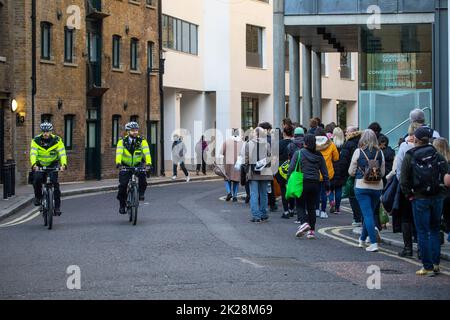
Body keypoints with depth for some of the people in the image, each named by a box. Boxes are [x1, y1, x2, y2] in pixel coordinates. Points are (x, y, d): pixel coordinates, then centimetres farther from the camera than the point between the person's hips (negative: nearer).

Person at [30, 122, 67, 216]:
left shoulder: (57, 140, -14)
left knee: (54, 181, -19)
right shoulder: (36, 140, -15)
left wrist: (63, 164, -39)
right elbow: (33, 154, -25)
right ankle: (38, 196, -1)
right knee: (37, 178, -27)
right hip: (39, 165, 0)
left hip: (53, 164, 0)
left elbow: (62, 153, -21)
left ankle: (57, 205, -10)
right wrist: (34, 165, -43)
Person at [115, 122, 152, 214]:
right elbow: (119, 152, -28)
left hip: (138, 165, 0)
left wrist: (148, 162, -43)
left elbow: (146, 152, -25)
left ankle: (141, 193, -5)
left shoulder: (142, 141, -13)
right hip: (125, 166, 0)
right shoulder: (122, 141, -14)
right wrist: (118, 162, -47)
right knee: (123, 185, -11)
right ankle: (122, 205, 6)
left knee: (142, 176, -29)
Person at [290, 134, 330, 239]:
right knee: (312, 207, 11)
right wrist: (327, 186, 14)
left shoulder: (298, 153, -4)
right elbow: (325, 172, 8)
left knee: (300, 205, 7)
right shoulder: (319, 156, 5)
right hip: (315, 184, 3)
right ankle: (312, 230, 10)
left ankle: (304, 222, -18)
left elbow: (291, 169, -6)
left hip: (302, 183, -3)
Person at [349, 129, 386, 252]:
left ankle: (374, 243, -12)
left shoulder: (358, 152, -6)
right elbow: (383, 172, 8)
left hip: (362, 186, -3)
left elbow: (351, 172, 0)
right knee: (370, 213, 18)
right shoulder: (379, 153, 2)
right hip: (377, 187, 3)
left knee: (368, 214, -3)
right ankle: (362, 239, 32)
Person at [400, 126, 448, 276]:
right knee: (434, 230, 16)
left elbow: (404, 181, -8)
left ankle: (428, 267, 4)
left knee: (423, 232, 4)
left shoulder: (409, 157, -6)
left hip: (420, 199, -3)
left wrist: (409, 195, 4)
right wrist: (442, 193, 9)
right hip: (438, 198, 3)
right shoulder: (438, 156, 2)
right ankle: (436, 263, 13)